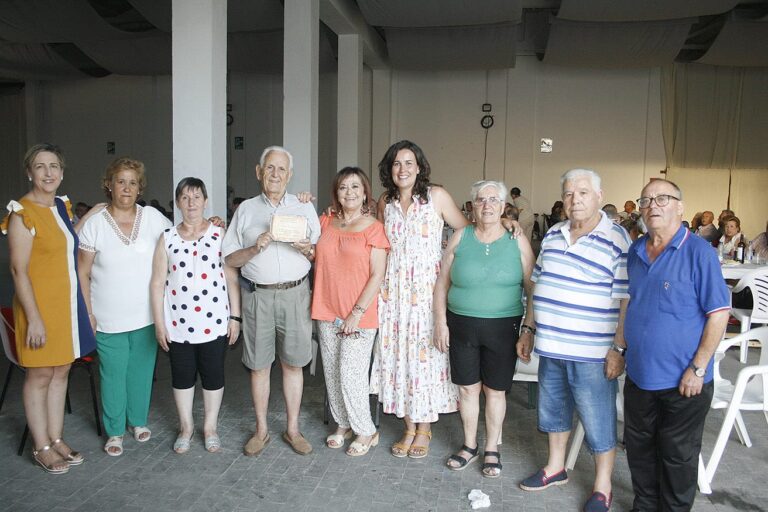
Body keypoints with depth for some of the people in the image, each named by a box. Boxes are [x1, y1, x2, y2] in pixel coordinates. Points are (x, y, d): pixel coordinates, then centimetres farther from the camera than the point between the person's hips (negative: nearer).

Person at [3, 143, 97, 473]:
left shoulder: (63, 206, 8)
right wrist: (34, 318, -18)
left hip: (68, 303, 7)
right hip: (40, 305, -7)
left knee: (61, 372, 14)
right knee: (39, 376, 5)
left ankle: (57, 439, 27)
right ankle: (42, 447, 19)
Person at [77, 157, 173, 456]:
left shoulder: (153, 217, -2)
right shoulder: (94, 224, -6)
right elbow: (82, 273, -3)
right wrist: (87, 313, -6)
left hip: (146, 315, 2)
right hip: (109, 319, -1)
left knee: (141, 371, 14)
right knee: (113, 375, 8)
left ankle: (138, 421, 35)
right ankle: (114, 431, 27)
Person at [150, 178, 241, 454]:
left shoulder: (220, 234, -1)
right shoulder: (167, 237, 2)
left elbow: (232, 278, -1)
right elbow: (157, 282, 3)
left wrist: (235, 317, -4)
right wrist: (159, 323, -1)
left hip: (214, 321, -1)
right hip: (178, 322, 2)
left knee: (213, 375, 9)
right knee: (182, 375, 13)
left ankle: (210, 426, 27)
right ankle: (186, 426, 32)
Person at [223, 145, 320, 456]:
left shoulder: (305, 209, 8)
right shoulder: (246, 209, 8)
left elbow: (320, 258, 8)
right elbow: (229, 259, 5)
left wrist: (307, 250, -14)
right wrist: (255, 249, -12)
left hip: (294, 294, 0)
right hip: (257, 295, 0)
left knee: (292, 364, 7)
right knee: (258, 365, 8)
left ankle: (293, 429, 22)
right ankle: (261, 430, 24)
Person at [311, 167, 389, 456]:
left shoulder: (373, 228, -7)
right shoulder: (325, 223, 7)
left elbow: (377, 275, -9)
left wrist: (357, 313, -14)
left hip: (359, 315, -5)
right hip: (327, 312, 5)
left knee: (350, 374, -3)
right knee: (331, 372, 13)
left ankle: (366, 432, 16)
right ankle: (342, 424, 31)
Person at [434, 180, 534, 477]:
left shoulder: (517, 242, -1)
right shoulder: (460, 238, 2)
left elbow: (532, 287, 0)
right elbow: (442, 284, 4)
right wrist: (441, 323, 0)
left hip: (503, 327, -1)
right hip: (462, 325, 1)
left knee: (495, 390, 9)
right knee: (467, 387, 10)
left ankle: (492, 449, 27)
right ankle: (469, 446, 29)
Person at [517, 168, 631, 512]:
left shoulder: (617, 241, -11)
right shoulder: (552, 236, 8)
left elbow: (626, 300, -12)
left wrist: (619, 348, -15)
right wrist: (528, 330, 14)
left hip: (592, 353, -6)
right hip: (550, 346, 6)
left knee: (598, 420, 8)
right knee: (552, 408, 20)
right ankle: (556, 467, 41)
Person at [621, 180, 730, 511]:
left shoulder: (698, 252, -13)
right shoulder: (635, 251, 4)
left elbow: (719, 313, -14)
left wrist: (698, 369, -16)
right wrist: (619, 347, 11)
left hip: (683, 381, -5)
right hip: (639, 374, 6)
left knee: (678, 455, 13)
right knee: (639, 449, 19)